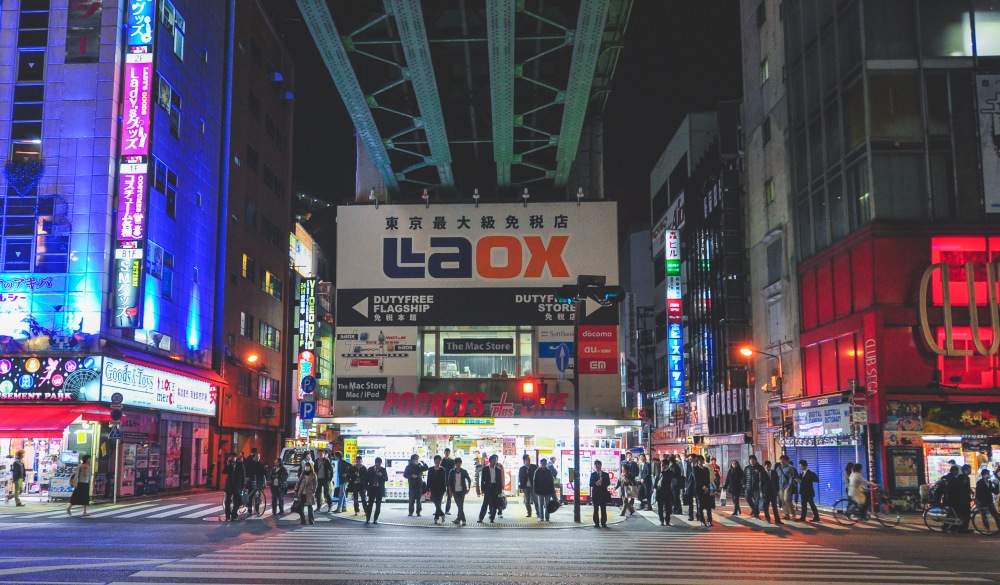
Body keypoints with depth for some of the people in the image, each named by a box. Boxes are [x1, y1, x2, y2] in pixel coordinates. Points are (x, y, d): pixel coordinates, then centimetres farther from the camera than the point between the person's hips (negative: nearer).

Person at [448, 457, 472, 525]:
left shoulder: (464, 472, 0)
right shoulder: (452, 472, 1)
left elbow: (469, 480, 9)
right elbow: (449, 482, 5)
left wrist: (469, 488, 2)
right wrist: (450, 491, 0)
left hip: (462, 491, 0)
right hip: (455, 491, 0)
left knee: (460, 505, -2)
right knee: (459, 505, -4)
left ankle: (458, 519, 9)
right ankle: (463, 520, -4)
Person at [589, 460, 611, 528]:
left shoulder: (605, 474, 8)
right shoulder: (592, 474, 7)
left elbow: (608, 483, -3)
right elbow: (591, 484, -2)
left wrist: (601, 483, -17)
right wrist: (596, 484, -21)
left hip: (603, 493, 0)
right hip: (595, 493, 0)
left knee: (603, 509, 1)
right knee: (596, 509, 1)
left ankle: (603, 523, 6)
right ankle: (596, 523, 4)